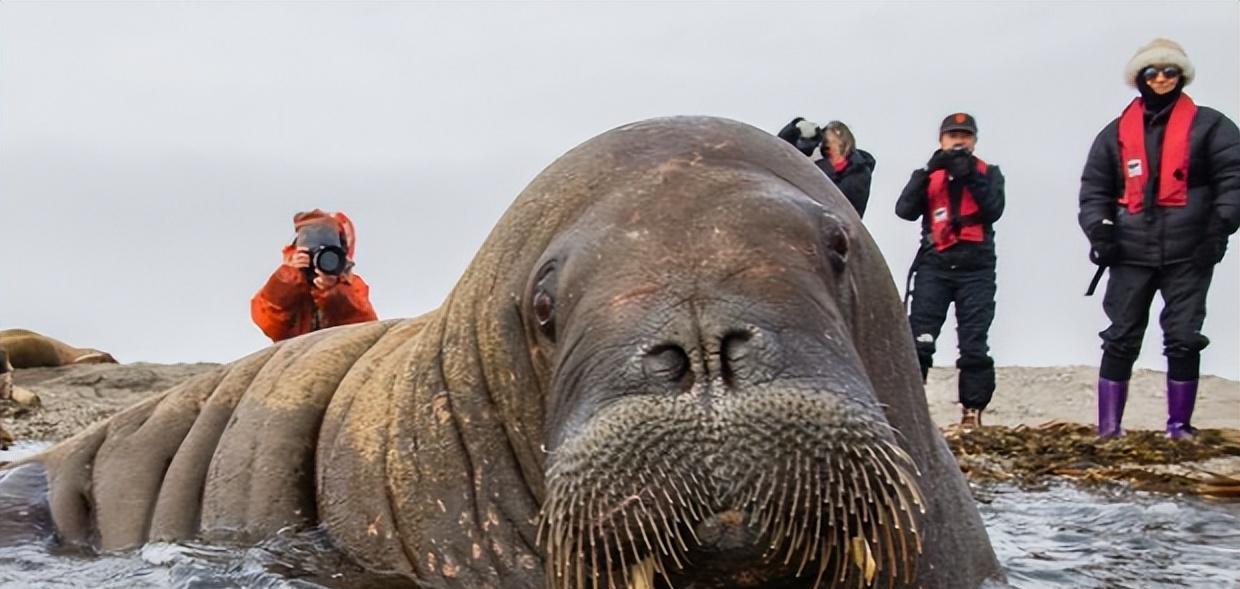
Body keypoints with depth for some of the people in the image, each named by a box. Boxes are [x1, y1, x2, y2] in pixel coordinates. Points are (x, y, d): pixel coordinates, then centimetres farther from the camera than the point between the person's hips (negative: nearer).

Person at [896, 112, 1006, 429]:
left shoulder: (988, 173, 13)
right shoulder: (929, 174, 15)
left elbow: (994, 210, -5)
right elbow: (905, 210, -3)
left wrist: (971, 177, -16)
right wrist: (928, 172, -13)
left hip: (976, 268, 0)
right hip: (935, 265, 0)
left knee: (974, 346, -2)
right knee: (918, 341, -10)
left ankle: (972, 412, 4)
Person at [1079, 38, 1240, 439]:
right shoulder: (1116, 133, 11)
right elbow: (1094, 188, 11)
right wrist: (1098, 228, -5)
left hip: (1188, 254, -2)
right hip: (1131, 255, 2)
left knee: (1183, 339, 0)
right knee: (1121, 339, 3)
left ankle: (1179, 426, 9)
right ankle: (1108, 428, 7)